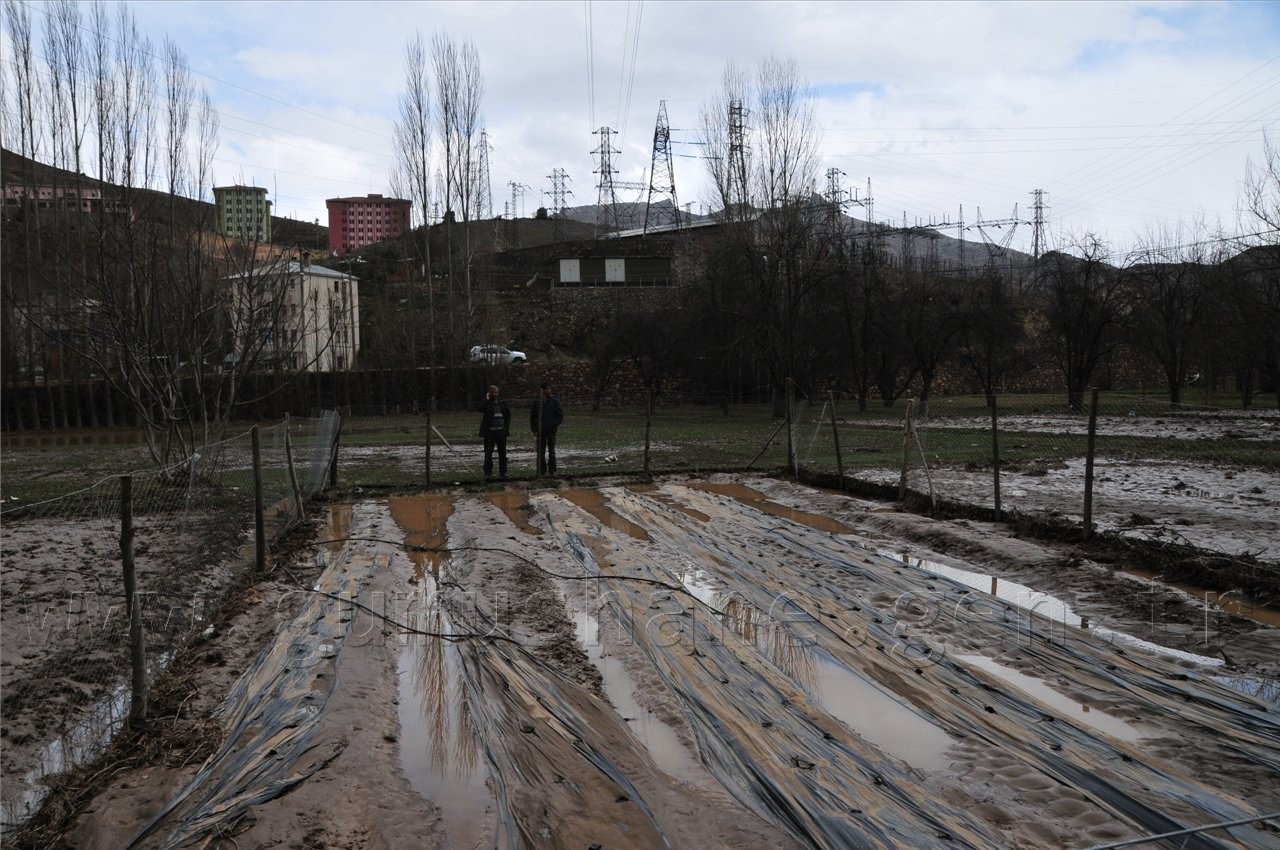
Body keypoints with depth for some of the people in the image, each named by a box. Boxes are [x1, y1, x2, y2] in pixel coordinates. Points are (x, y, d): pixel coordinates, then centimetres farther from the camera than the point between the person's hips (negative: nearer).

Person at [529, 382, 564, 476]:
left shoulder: (555, 401, 0)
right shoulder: (537, 402, 8)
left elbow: (560, 415, -1)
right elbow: (532, 416, 14)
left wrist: (554, 425, -11)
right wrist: (534, 429, 5)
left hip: (551, 431, -3)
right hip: (540, 431, 3)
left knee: (551, 451, -2)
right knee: (541, 452, 6)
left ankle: (552, 470, 3)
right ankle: (542, 470, 13)